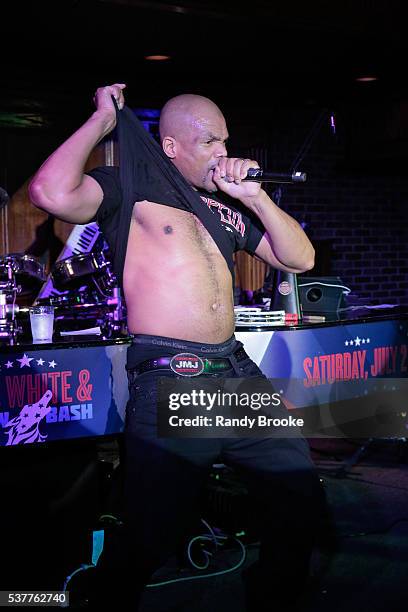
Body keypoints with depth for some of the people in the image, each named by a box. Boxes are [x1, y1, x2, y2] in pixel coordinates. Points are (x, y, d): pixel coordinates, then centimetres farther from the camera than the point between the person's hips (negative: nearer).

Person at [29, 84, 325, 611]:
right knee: (150, 539, -3)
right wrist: (102, 120, -7)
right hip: (168, 378, -6)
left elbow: (299, 259, 13)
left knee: (300, 498, 11)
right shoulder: (132, 186, 0)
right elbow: (52, 193, -19)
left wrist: (254, 195, 2)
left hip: (236, 369, 7)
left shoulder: (228, 202, 18)